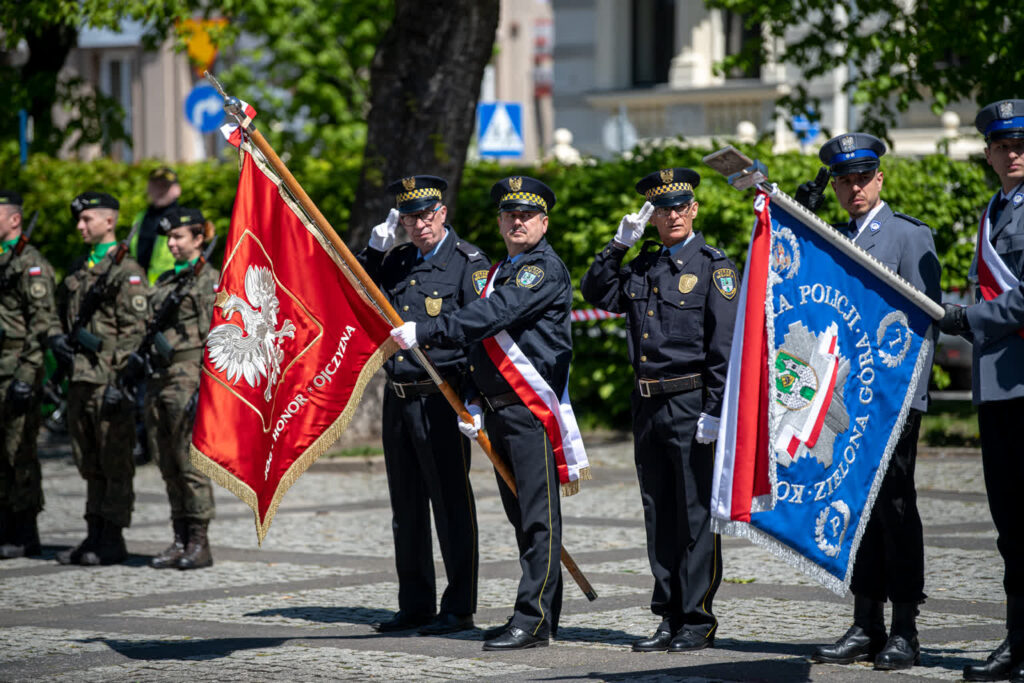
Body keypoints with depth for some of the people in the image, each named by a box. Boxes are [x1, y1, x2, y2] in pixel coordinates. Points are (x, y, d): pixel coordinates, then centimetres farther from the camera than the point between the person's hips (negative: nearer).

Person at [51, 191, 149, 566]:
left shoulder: (126, 271, -8)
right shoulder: (77, 270, 17)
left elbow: (134, 331, -13)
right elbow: (64, 316, 29)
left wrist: (118, 380, -18)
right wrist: (59, 339, 7)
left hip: (109, 381, -8)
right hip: (79, 379, 8)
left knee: (115, 463, -3)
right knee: (89, 463, 12)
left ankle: (113, 540, 0)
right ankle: (95, 535, 17)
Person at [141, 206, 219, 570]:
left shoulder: (210, 280, -5)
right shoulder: (165, 280, 18)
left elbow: (214, 339, -11)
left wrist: (204, 388, -17)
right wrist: (141, 353, 14)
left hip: (188, 376, -8)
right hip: (158, 375, 8)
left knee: (190, 460, -8)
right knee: (168, 464, 7)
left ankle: (199, 543, -4)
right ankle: (180, 540, 12)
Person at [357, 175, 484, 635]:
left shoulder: (469, 263, -6)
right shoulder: (396, 261, 13)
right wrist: (374, 251, 2)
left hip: (442, 401, -7)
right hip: (398, 399, 7)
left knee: (451, 505, -3)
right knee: (406, 507, 12)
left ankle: (459, 609, 2)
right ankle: (415, 605, 21)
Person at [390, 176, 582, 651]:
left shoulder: (546, 269, -9)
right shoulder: (499, 272, 20)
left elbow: (492, 317, -21)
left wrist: (424, 333, -23)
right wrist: (474, 401, 10)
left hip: (533, 407, -9)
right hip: (498, 412, 9)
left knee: (538, 517, -8)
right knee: (521, 517, 11)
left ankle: (533, 620, -10)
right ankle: (542, 613, 17)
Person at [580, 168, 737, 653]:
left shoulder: (714, 266, -4)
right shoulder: (642, 266, 14)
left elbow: (724, 344, -9)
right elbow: (597, 293, 15)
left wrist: (714, 410, -15)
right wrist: (619, 244, 5)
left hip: (690, 402, -6)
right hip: (647, 404, 6)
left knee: (696, 512, -2)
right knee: (659, 513, 9)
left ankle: (698, 619, 5)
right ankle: (669, 617, 16)